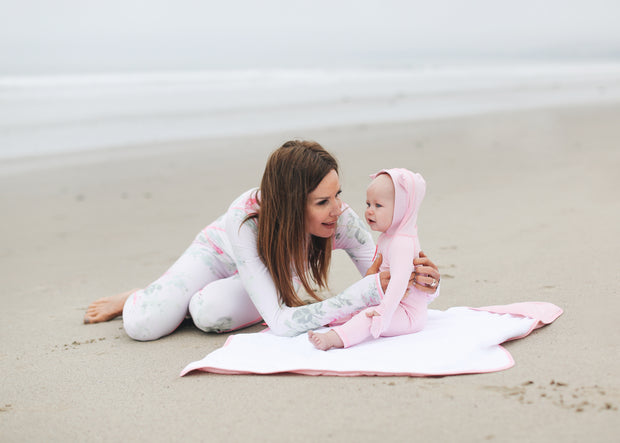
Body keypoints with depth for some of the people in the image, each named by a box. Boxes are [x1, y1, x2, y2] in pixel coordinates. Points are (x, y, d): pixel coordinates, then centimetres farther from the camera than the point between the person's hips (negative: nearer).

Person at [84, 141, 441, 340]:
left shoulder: (341, 219, -35)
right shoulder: (248, 221, -44)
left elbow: (382, 279, -24)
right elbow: (281, 323, -50)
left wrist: (418, 280, -48)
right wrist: (368, 289, -56)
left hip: (277, 272, 2)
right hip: (220, 253, -2)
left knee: (212, 314, -30)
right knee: (143, 325, -21)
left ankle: (195, 301, 9)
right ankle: (138, 298, 17)